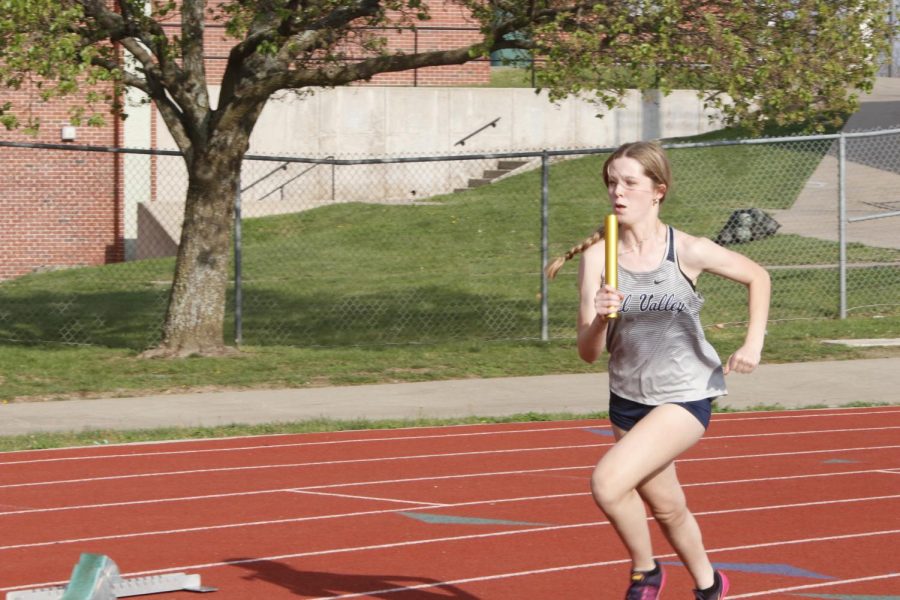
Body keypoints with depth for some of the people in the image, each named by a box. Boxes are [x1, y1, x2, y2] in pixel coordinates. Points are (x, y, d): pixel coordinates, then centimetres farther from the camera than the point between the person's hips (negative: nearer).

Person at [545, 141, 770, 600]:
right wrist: (599, 319, -33)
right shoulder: (597, 255, -10)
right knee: (667, 508, 19)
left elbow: (757, 277, 4)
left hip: (686, 395, -4)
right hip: (628, 399, 4)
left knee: (607, 481, -23)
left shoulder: (688, 252, -15)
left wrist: (753, 345, -6)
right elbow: (587, 352, -12)